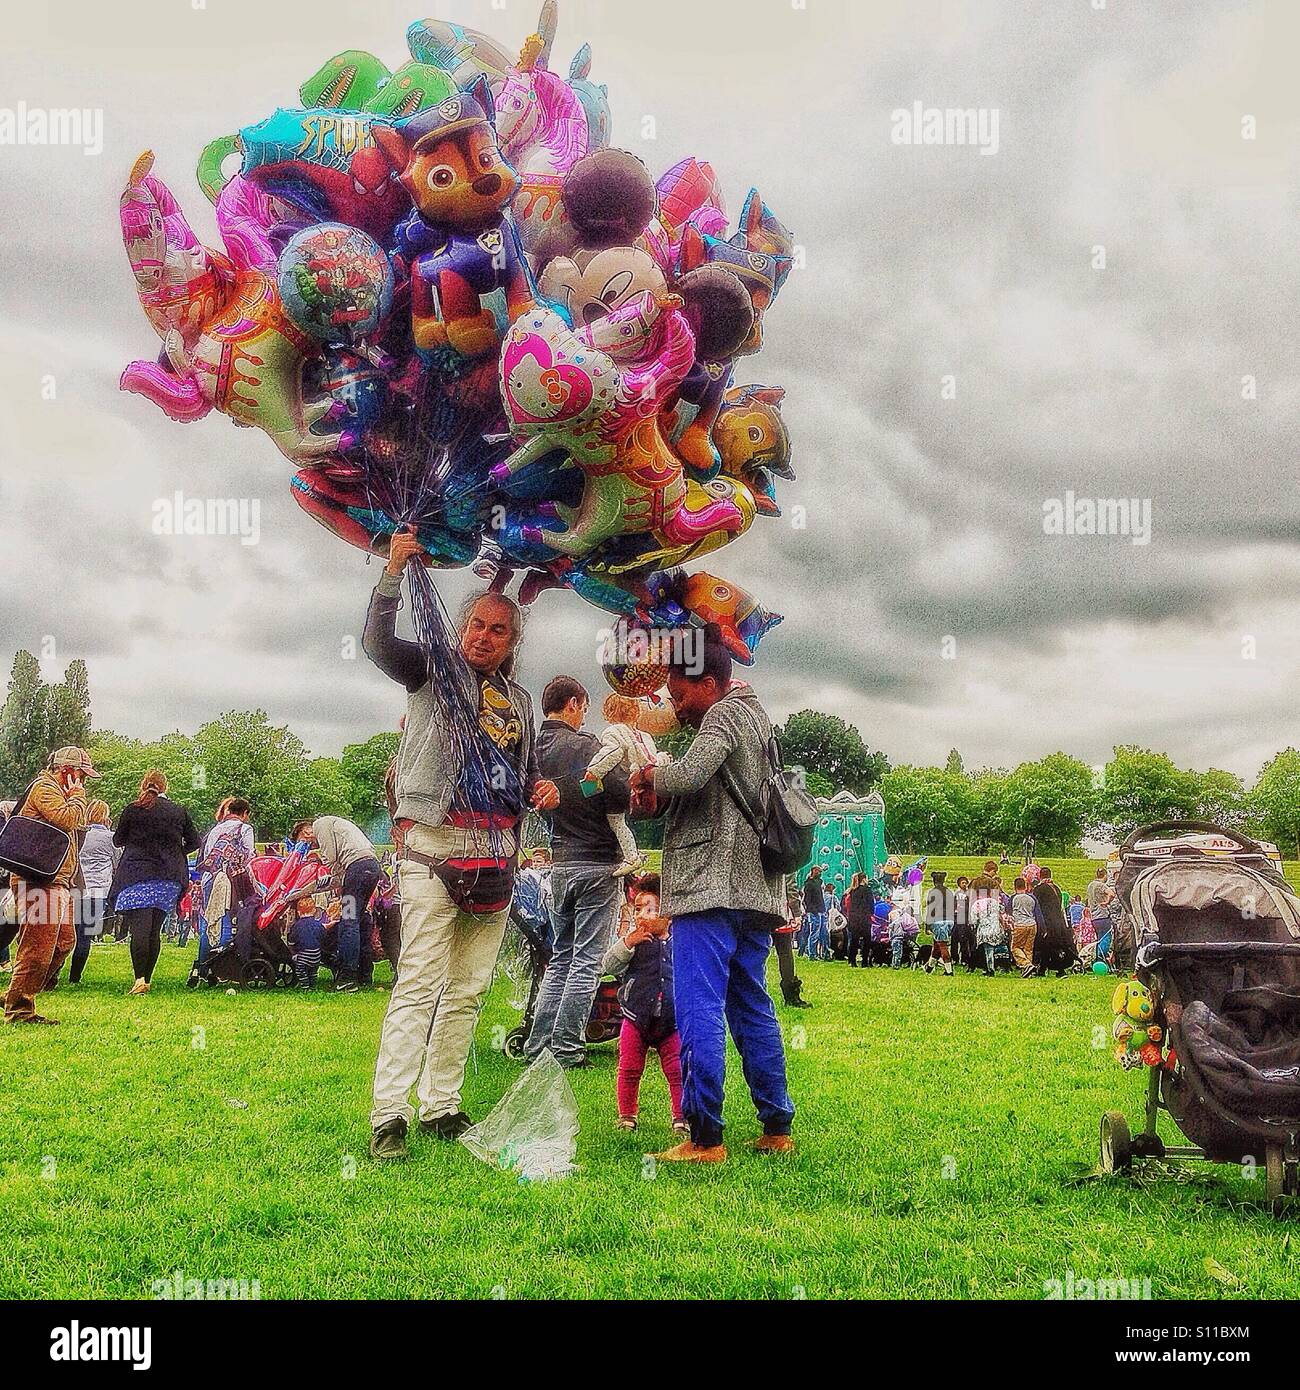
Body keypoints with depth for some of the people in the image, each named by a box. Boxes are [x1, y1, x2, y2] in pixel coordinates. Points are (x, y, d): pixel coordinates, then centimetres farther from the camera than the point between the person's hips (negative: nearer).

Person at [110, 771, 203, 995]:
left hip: (137, 877, -3)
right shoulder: (180, 812, 6)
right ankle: (147, 980, 11)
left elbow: (118, 840, 11)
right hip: (169, 878, 3)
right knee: (155, 930, 9)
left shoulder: (132, 810, -1)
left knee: (139, 929, -10)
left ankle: (140, 979, -22)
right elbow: (194, 842, 11)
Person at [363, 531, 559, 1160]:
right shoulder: (434, 671, 6)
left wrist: (542, 789, 5)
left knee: (468, 989, 8)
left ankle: (441, 1105, 17)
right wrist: (395, 569, -21)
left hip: (496, 855, 6)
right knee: (419, 984, -12)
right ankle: (388, 1115, -11)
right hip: (436, 845, -6)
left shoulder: (518, 700, 21)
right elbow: (377, 643, -12)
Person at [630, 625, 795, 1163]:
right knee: (753, 1009, 13)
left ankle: (704, 1138, -8)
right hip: (755, 890, 10)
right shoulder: (757, 716, 23)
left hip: (711, 887, -10)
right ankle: (777, 1128, 17)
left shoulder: (723, 714, -5)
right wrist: (662, 795, 9)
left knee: (700, 1010, -8)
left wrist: (649, 778, -4)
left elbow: (690, 773, -23)